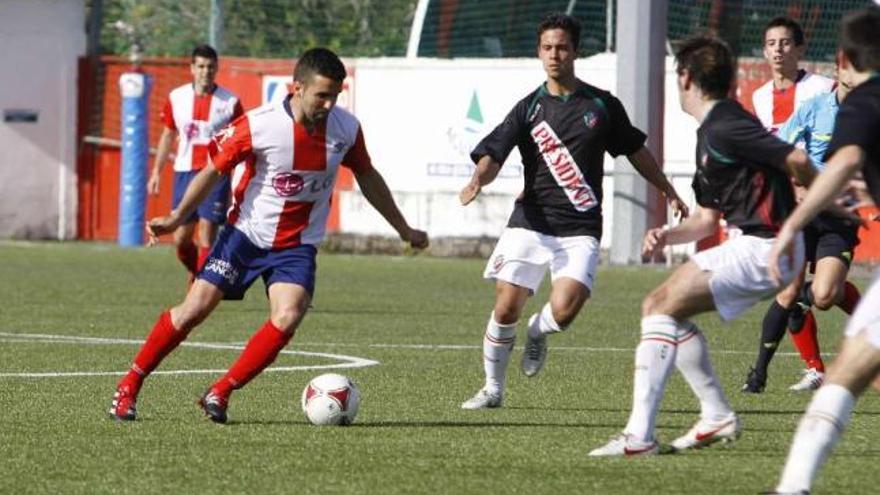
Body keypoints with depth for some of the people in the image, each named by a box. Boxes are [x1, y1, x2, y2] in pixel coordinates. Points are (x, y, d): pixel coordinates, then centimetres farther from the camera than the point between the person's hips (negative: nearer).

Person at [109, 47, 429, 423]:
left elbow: (367, 178, 11)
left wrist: (404, 230, 18)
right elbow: (214, 170, -9)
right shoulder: (259, 125, -20)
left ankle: (219, 394, -8)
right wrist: (176, 218, -19)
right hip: (246, 233, -2)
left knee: (287, 319, -22)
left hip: (298, 245, 2)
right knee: (194, 310, -7)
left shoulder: (347, 129, -7)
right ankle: (129, 387, 10)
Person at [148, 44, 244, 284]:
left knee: (207, 237, -9)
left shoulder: (230, 102, -3)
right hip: (184, 172, 3)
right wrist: (156, 172, 14)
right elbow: (167, 135, 16)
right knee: (180, 238, 6)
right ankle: (195, 272, 31)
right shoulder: (176, 98, 6)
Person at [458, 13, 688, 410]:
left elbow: (635, 151, 20)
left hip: (580, 229, 0)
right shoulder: (529, 108, 3)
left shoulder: (602, 105, 6)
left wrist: (669, 192, 26)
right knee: (506, 308, -6)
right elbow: (492, 155, -8)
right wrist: (478, 180, -30)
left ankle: (538, 332, 18)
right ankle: (493, 389, 14)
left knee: (564, 310, -19)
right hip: (530, 224, 0)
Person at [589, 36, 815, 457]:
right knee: (665, 309, 16)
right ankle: (718, 417, 19)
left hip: (767, 247, -10)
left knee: (660, 307, -14)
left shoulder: (724, 129, -16)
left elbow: (797, 162, -22)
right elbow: (708, 217, 23)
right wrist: (667, 236, 5)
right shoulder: (709, 135, 18)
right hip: (753, 245, 10)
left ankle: (639, 436, -21)